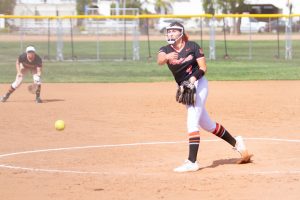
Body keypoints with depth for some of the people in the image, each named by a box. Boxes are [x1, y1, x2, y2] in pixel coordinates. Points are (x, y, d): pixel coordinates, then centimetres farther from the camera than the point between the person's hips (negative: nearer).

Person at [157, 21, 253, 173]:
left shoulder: (192, 46, -7)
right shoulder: (165, 50, 0)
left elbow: (203, 67, -8)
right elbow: (159, 60, -23)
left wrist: (194, 78, -27)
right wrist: (167, 57, -47)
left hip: (198, 84, -6)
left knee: (192, 122, -19)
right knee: (207, 125, 16)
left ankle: (192, 162, -22)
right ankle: (236, 143, 34)